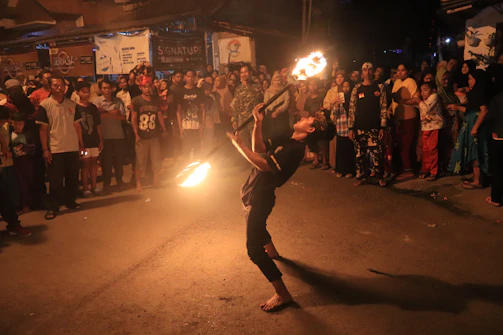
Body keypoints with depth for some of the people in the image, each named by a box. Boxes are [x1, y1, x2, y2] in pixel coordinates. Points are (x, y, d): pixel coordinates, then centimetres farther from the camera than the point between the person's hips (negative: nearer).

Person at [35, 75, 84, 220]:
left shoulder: (72, 104, 5)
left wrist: (81, 143, 9)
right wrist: (45, 149, -8)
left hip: (73, 147, 4)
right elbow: (43, 129, -6)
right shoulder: (44, 105, -6)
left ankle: (70, 201, 28)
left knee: (73, 177, 12)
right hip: (55, 149, -4)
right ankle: (53, 207, 13)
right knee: (55, 180, 1)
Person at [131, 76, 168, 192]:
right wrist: (136, 135, -10)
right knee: (140, 161, 3)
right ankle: (138, 183, 16)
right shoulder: (136, 101, -5)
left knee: (156, 160, 9)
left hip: (155, 135, 3)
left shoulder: (156, 100, 5)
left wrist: (164, 130, 10)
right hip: (142, 137, -3)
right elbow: (134, 118, -6)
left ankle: (157, 182, 24)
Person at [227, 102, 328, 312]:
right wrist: (258, 122, -2)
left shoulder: (295, 149, -23)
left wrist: (239, 145, -27)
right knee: (256, 227, 36)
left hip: (259, 198, -10)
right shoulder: (287, 142, 8)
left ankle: (282, 294, -5)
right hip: (253, 193, 10)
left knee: (254, 248, -11)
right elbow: (259, 149, 8)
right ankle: (271, 252, 64)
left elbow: (264, 165, -31)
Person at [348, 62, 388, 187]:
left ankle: (380, 176, 11)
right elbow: (352, 109, 5)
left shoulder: (380, 87, 4)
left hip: (374, 126, -2)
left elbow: (383, 108, 1)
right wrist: (351, 128, -1)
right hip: (359, 127, 2)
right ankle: (361, 177, 19)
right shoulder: (357, 88, 6)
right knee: (359, 153, 6)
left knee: (377, 153, -6)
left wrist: (382, 127, -6)